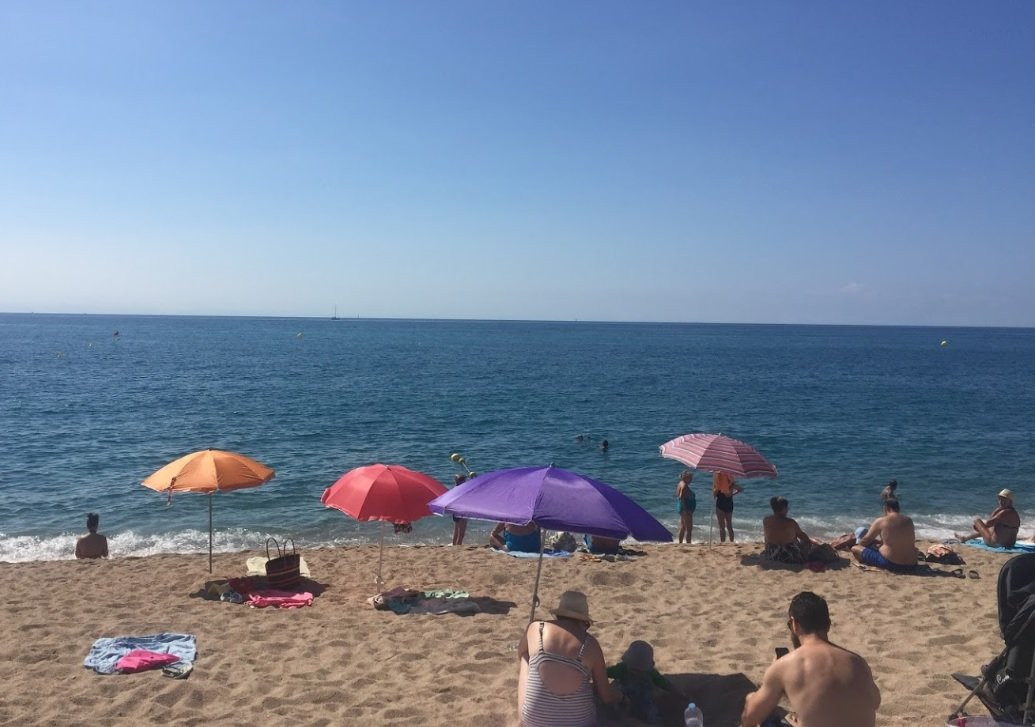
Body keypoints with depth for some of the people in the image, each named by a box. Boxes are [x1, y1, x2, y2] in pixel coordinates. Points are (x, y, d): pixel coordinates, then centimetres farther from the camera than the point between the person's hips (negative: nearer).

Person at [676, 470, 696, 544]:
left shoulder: (680, 484, 14)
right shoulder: (684, 486, -16)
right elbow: (681, 497, -25)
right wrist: (686, 509, -26)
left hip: (682, 509, 11)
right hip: (686, 509, -11)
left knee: (682, 528, 15)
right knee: (689, 528, -9)